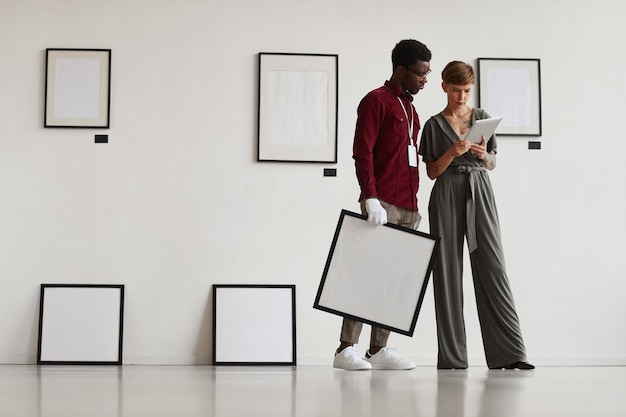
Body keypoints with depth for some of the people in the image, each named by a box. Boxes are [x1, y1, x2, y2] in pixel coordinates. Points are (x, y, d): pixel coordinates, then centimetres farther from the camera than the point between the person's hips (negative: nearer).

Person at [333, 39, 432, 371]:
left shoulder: (409, 108, 23)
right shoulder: (376, 101, -2)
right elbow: (362, 152, -11)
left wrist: (414, 203, 19)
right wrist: (370, 197, -19)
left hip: (407, 208, 8)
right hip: (382, 205, -8)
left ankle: (378, 350, 6)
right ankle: (346, 349, -8)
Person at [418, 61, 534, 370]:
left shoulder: (482, 117, 12)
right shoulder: (434, 125, 7)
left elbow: (492, 165, 16)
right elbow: (432, 171, 4)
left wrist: (484, 155, -6)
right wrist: (453, 153, -12)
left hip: (479, 194, 1)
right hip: (447, 196, -1)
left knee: (492, 266, -7)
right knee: (448, 270, -3)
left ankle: (508, 352, -7)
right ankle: (452, 356, 1)